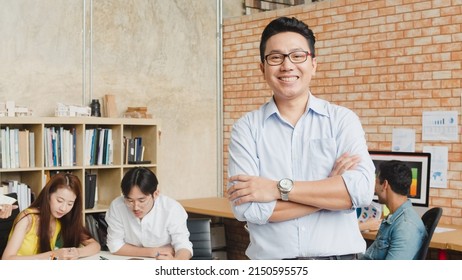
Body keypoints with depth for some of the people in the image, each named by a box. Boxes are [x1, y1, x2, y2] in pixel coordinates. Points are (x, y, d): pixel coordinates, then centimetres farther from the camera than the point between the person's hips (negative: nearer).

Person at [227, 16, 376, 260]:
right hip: (269, 257, 0)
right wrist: (333, 188, -13)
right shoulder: (246, 128, -3)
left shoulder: (342, 119, -2)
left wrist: (278, 188, -17)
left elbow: (362, 188, -15)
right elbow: (247, 208, -15)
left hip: (336, 256, 1)